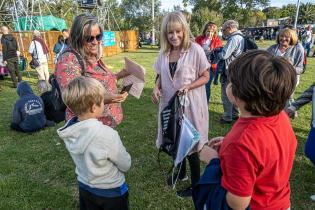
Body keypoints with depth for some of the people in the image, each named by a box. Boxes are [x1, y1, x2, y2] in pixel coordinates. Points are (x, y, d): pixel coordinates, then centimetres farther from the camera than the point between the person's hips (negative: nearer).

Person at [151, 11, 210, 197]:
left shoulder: (195, 49, -12)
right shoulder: (164, 52, 3)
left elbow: (205, 76, -8)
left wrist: (188, 86, -24)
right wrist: (157, 87, -8)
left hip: (190, 104, -5)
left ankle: (196, 184, 29)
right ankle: (181, 172, 45)